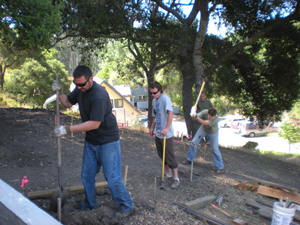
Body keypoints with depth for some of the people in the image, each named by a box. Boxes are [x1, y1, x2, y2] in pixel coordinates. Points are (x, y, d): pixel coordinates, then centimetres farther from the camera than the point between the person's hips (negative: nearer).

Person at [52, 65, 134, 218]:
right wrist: (59, 92, -5)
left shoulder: (99, 95, -27)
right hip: (91, 141, 8)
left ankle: (127, 206, 21)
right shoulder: (80, 89, 0)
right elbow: (68, 103, 15)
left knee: (112, 177, -1)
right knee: (86, 175, 16)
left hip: (107, 141, -8)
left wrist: (68, 129, -29)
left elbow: (94, 124, -30)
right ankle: (89, 206, 37)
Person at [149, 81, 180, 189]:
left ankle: (176, 179, 12)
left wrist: (166, 128, -34)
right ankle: (168, 174, 34)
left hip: (166, 134, -8)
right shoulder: (154, 101, 12)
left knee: (170, 156, -1)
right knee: (162, 155, 17)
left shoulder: (165, 98, -14)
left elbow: (170, 113, -27)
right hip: (158, 134, 9)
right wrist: (152, 128, 21)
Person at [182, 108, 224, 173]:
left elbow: (204, 123, -46)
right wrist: (194, 117, -55)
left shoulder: (216, 119, -40)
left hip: (213, 133, -3)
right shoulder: (204, 112, -32)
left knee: (215, 149, -5)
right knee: (193, 142, 1)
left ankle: (220, 167, 12)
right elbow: (196, 117, -33)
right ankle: (189, 159, 21)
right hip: (203, 129, 3)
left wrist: (197, 117, -51)